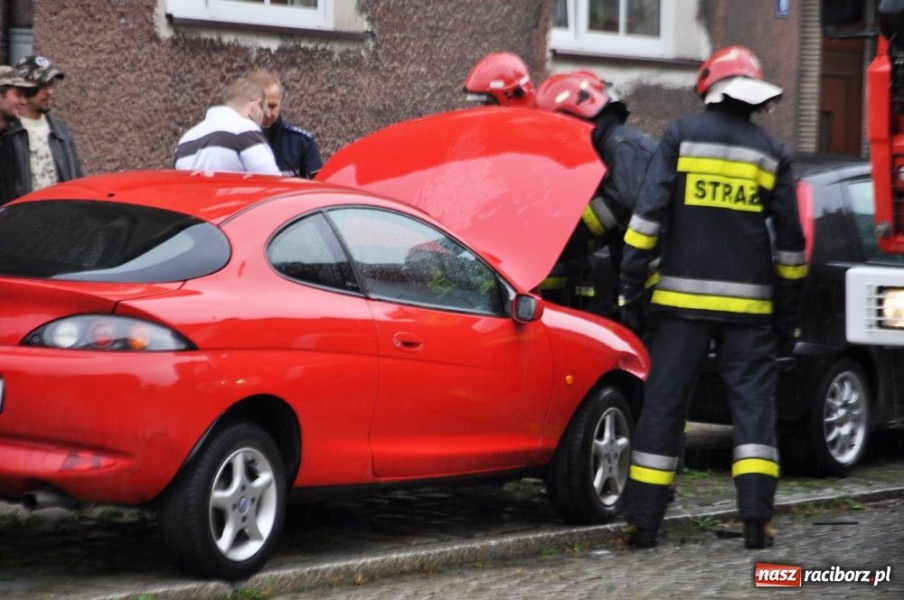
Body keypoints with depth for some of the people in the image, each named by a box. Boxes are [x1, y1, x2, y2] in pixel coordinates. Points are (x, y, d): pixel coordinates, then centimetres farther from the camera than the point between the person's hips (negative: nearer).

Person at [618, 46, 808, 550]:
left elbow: (650, 210, -6)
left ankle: (644, 522, 3)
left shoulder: (682, 136, 2)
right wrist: (789, 315, 15)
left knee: (664, 405, 3)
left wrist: (632, 280, -1)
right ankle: (756, 517, -6)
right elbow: (790, 242, 8)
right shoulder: (771, 153, 7)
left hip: (684, 296, -1)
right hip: (748, 301, 1)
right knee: (753, 403, 5)